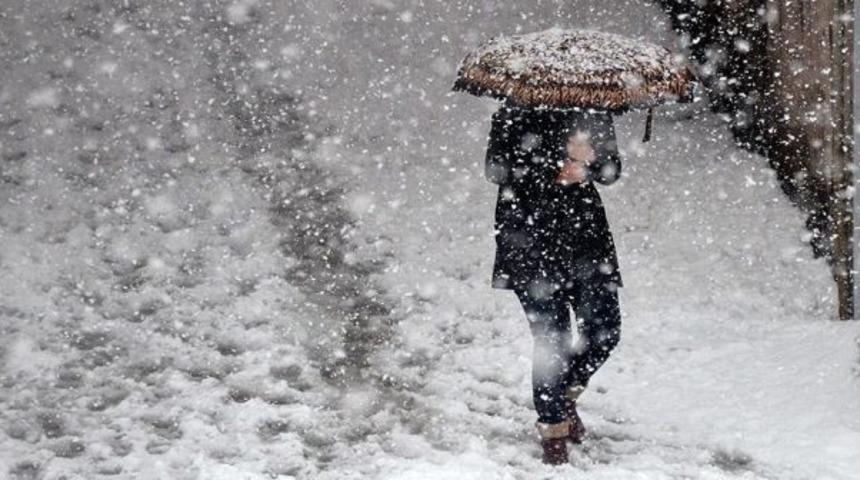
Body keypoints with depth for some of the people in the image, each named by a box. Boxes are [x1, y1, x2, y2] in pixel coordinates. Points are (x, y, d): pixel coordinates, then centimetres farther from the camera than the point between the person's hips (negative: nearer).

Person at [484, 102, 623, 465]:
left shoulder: (595, 110, 4)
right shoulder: (519, 112, -8)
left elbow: (611, 171, 6)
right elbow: (498, 169, -14)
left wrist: (587, 161, -17)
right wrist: (555, 170, -24)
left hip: (586, 235, 5)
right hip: (532, 238, -4)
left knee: (605, 332, 1)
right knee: (552, 340, -6)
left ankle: (565, 394, 30)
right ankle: (553, 427, 13)